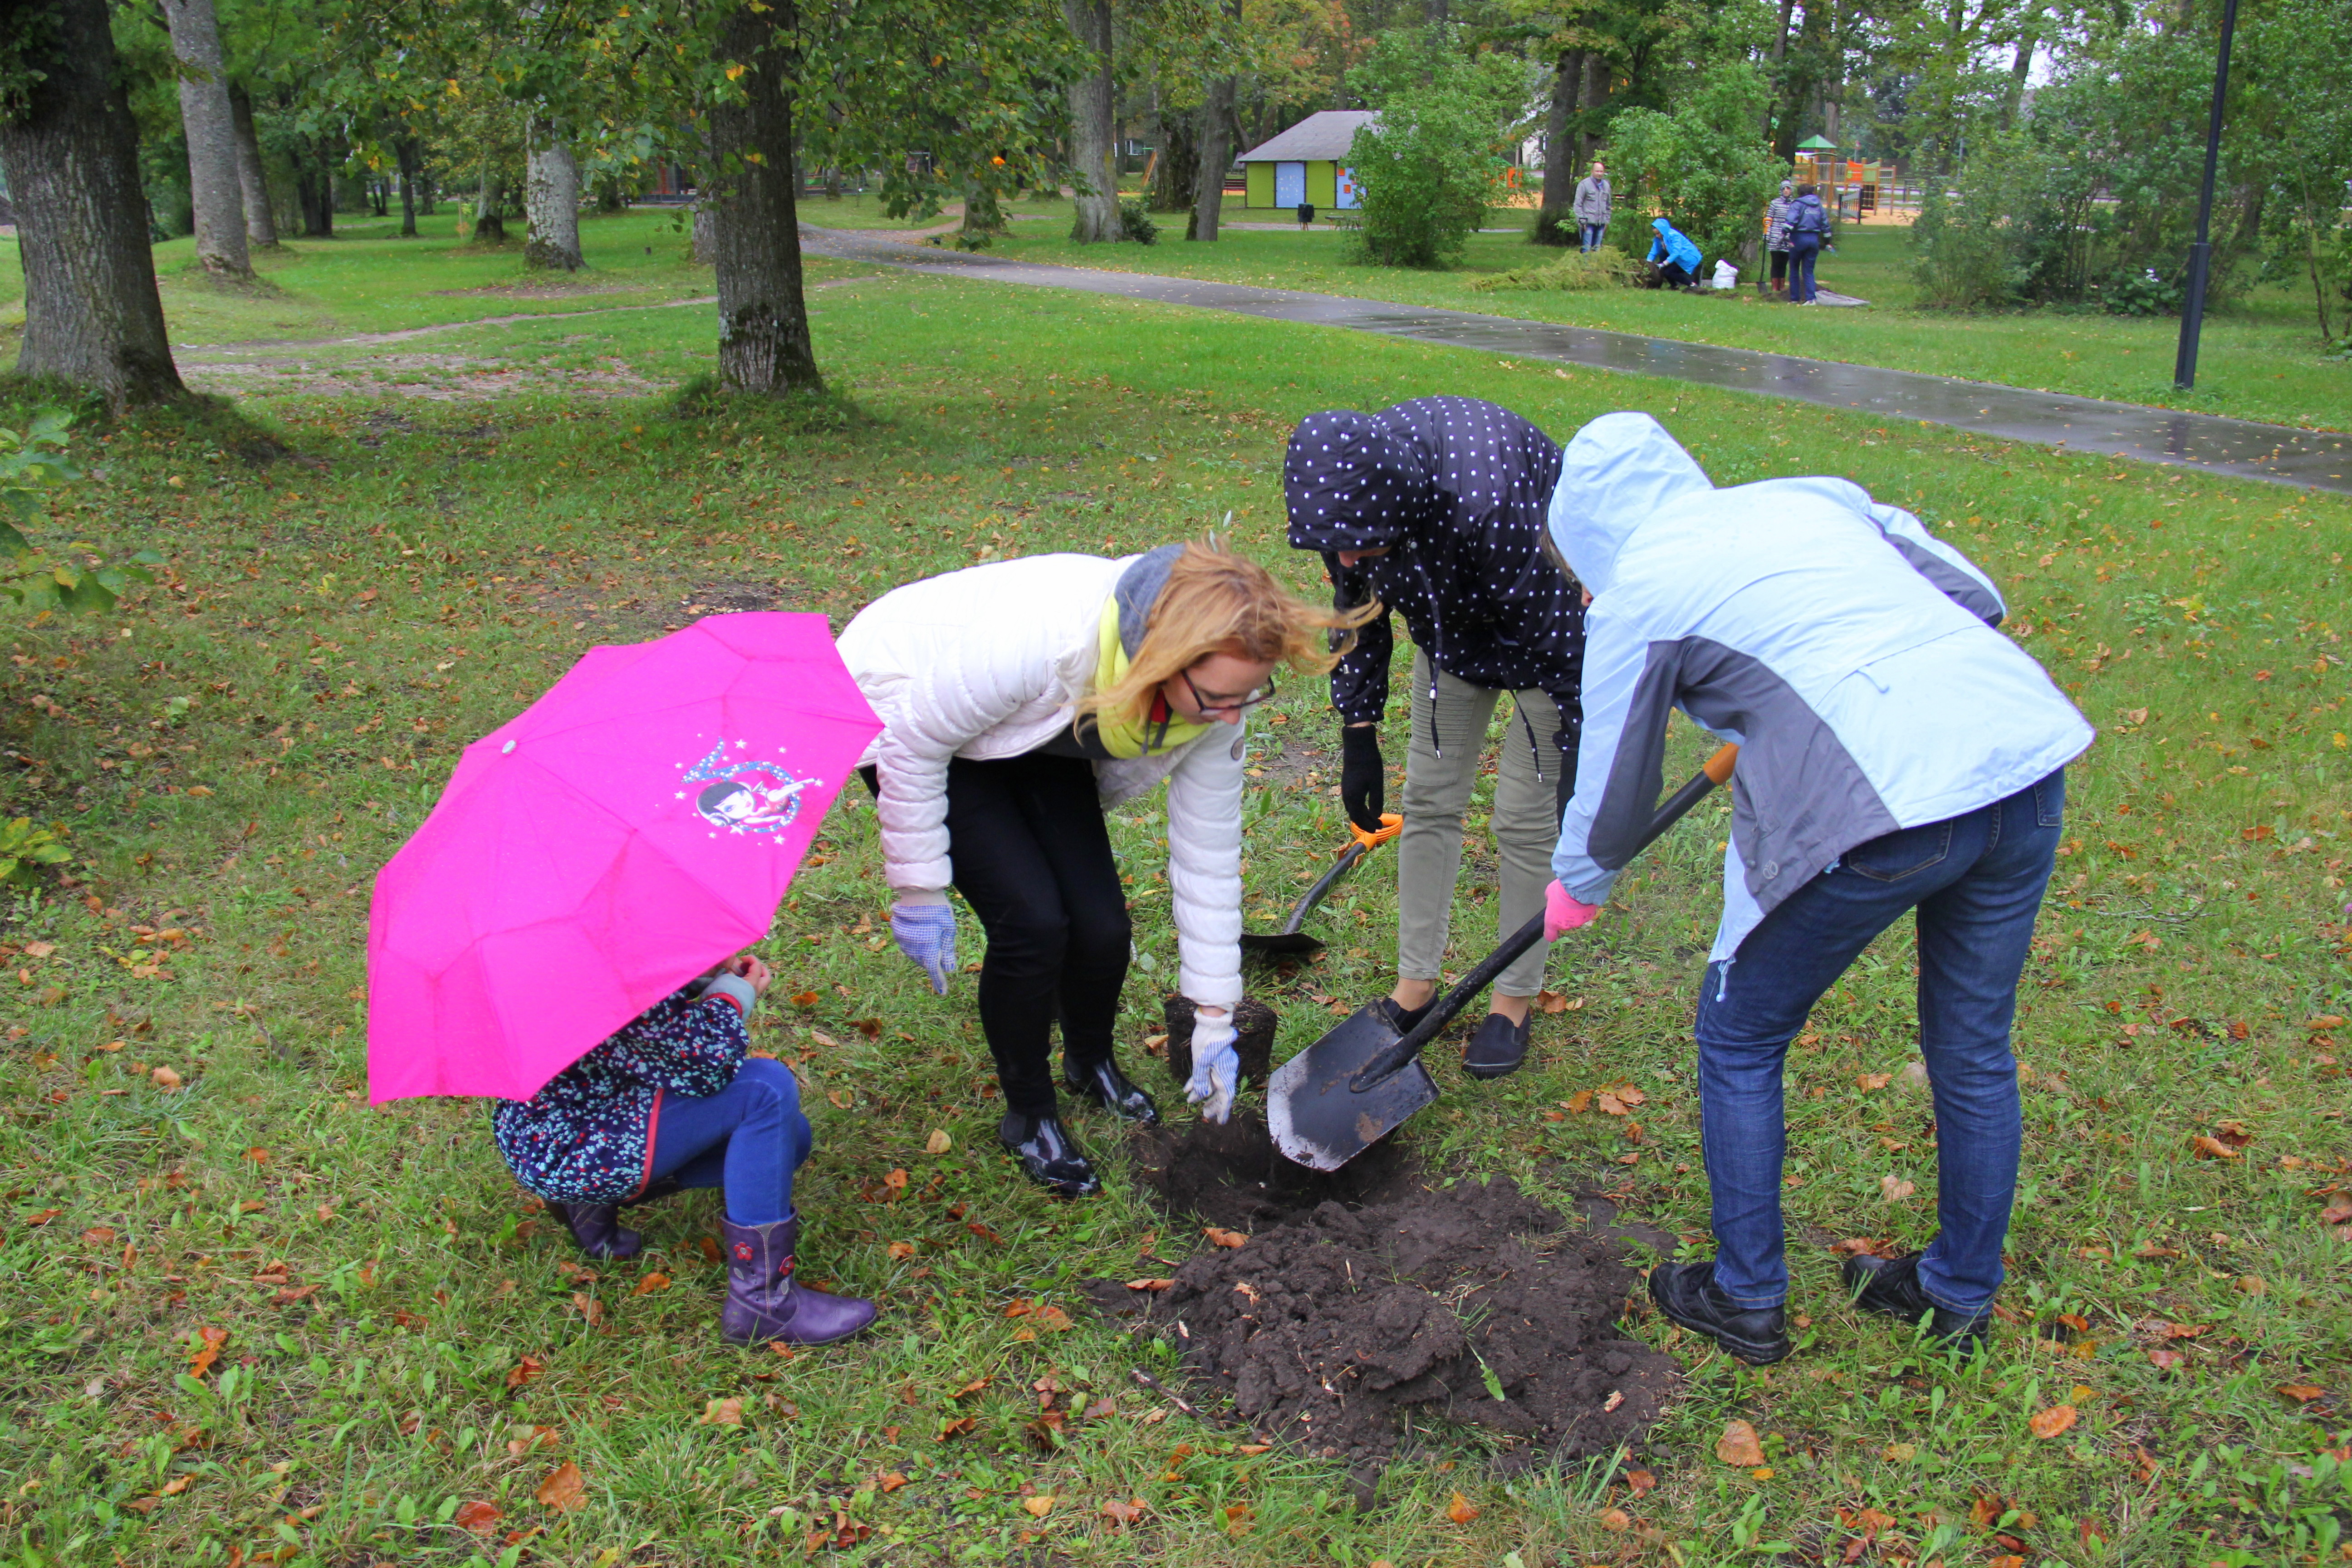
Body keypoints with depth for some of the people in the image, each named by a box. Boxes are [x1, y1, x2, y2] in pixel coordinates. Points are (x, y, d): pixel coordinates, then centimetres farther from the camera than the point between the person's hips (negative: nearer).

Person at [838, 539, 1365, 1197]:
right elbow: (913, 746, -27)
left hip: (1038, 738, 5)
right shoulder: (1040, 637, -43)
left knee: (1103, 925, -7)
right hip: (912, 713, -5)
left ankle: (1090, 1064, 28)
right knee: (1033, 921, -19)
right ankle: (1029, 1117, 7)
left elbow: (1208, 853, -12)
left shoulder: (1213, 697, -23)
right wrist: (919, 891, -19)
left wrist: (1214, 1023, -6)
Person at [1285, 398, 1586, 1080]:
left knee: (1526, 815, -4)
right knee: (1430, 796, 7)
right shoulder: (1348, 487, -24)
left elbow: (1561, 645, -31)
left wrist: (1581, 775, -24)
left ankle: (1514, 1001, 15)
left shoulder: (1485, 506, -44)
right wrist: (1358, 739, 0)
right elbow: (1358, 609, -4)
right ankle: (1416, 984, 20)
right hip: (1455, 620, 6)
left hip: (1558, 615, -6)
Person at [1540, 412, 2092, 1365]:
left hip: (1881, 808, -6)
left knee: (1740, 1040, 17)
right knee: (1973, 1048, 23)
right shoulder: (1813, 494, 21)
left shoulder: (1635, 596, 7)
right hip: (2026, 751, 7)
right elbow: (1976, 595, 19)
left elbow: (1614, 792, 15)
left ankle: (1748, 1303, 28)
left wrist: (1576, 889, 34)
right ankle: (1963, 1297, 42)